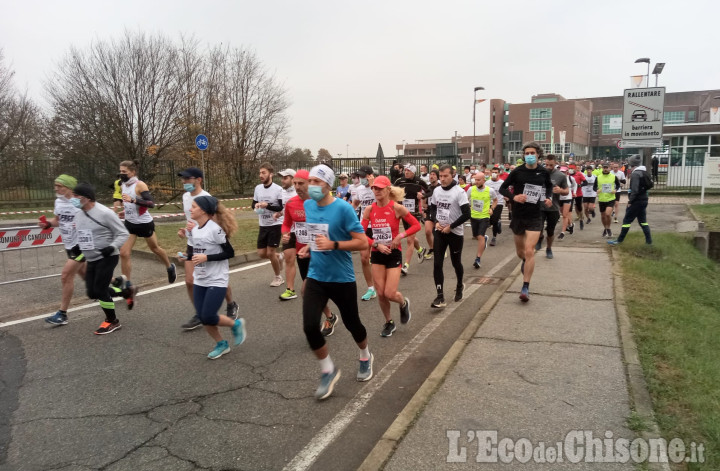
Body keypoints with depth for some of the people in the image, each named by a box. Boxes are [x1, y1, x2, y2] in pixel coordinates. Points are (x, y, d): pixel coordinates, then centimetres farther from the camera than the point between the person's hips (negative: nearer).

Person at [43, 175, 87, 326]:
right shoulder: (58, 202, 4)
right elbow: (58, 220, 18)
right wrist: (48, 223, -2)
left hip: (81, 245, -9)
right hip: (69, 245, 9)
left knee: (66, 276, -10)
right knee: (85, 275, 19)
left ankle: (62, 314, -1)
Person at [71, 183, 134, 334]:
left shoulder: (104, 213, -19)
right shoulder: (78, 214, 5)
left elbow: (123, 234, -14)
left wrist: (112, 247, -26)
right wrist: (77, 248, 11)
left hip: (107, 258, -8)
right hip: (91, 260, 8)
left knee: (100, 290, -7)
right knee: (92, 293, 9)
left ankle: (112, 321, 14)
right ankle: (127, 291, 29)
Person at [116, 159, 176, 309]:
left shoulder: (140, 185, -18)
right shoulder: (124, 185, 4)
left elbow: (151, 203, -29)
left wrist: (133, 200, -37)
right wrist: (125, 210, 17)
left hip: (144, 224, -6)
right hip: (130, 224, 6)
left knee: (155, 249, 14)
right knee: (124, 254, -6)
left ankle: (170, 268, 43)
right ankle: (128, 287, 1)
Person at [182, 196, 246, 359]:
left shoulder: (214, 229, -18)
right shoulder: (195, 229, 4)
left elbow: (230, 253, -16)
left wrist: (206, 258, -22)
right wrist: (188, 256, 0)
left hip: (217, 281, -7)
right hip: (200, 280, 7)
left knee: (208, 318, -10)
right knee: (202, 317, 6)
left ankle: (236, 324, 18)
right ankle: (221, 344, 28)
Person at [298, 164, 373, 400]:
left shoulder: (343, 208, -17)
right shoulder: (308, 205, 1)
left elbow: (362, 242, -17)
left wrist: (333, 245, -28)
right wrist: (309, 247, 1)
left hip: (342, 278, -4)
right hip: (315, 277, 4)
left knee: (351, 323, 14)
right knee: (309, 326, -8)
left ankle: (366, 357, 46)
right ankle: (328, 371, 16)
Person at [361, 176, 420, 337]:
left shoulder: (397, 208, -11)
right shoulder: (369, 210, -3)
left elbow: (417, 225, -5)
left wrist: (401, 236, -18)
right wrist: (376, 244, -15)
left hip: (394, 254, -3)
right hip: (377, 254, 3)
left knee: (390, 293, -8)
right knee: (380, 293, 5)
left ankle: (404, 303, 29)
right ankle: (389, 322, 29)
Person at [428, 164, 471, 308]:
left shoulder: (459, 192, -14)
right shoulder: (436, 191, 4)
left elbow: (467, 214, -18)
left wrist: (450, 226, -16)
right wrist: (436, 222, 1)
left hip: (455, 233, -4)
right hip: (439, 232, 4)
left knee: (456, 263, 12)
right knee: (437, 264, -5)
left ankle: (459, 286, 40)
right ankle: (440, 296, -3)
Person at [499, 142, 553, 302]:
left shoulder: (544, 173, -2)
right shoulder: (517, 172, -8)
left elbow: (549, 186, 19)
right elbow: (502, 188, -2)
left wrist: (548, 198, 0)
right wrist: (514, 196, -21)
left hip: (534, 218, -1)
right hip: (518, 216, 1)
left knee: (529, 251, -11)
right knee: (520, 251, 17)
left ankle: (526, 288, -3)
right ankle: (525, 261, 55)